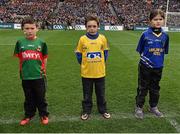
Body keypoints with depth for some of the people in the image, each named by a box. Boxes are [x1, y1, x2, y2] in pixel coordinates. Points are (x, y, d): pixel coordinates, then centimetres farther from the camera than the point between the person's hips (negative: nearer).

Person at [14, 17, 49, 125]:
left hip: (39, 76, -1)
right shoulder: (20, 42, 0)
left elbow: (44, 59, 5)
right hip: (25, 76, 2)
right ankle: (29, 115, 34)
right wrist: (23, 69, 6)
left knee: (41, 97, 11)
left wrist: (43, 69, 6)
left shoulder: (41, 43, -3)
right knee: (29, 98, 17)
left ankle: (44, 114, 29)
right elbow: (19, 57, 7)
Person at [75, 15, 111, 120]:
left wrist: (101, 63, 6)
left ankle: (103, 110, 33)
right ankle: (86, 111, 31)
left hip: (100, 72, 1)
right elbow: (79, 54, 3)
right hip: (86, 73, 0)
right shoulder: (82, 39, -7)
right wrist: (83, 64, 2)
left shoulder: (102, 38, -5)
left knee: (101, 93, 15)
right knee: (87, 94, 14)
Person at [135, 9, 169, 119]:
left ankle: (154, 107, 35)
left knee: (155, 88, 17)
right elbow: (140, 50, -1)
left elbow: (164, 51, 8)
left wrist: (158, 59, 2)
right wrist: (146, 58, -2)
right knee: (143, 88, 8)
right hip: (145, 66, -3)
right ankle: (139, 108, 24)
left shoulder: (165, 36, -3)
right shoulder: (145, 35, -12)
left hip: (158, 67, 3)